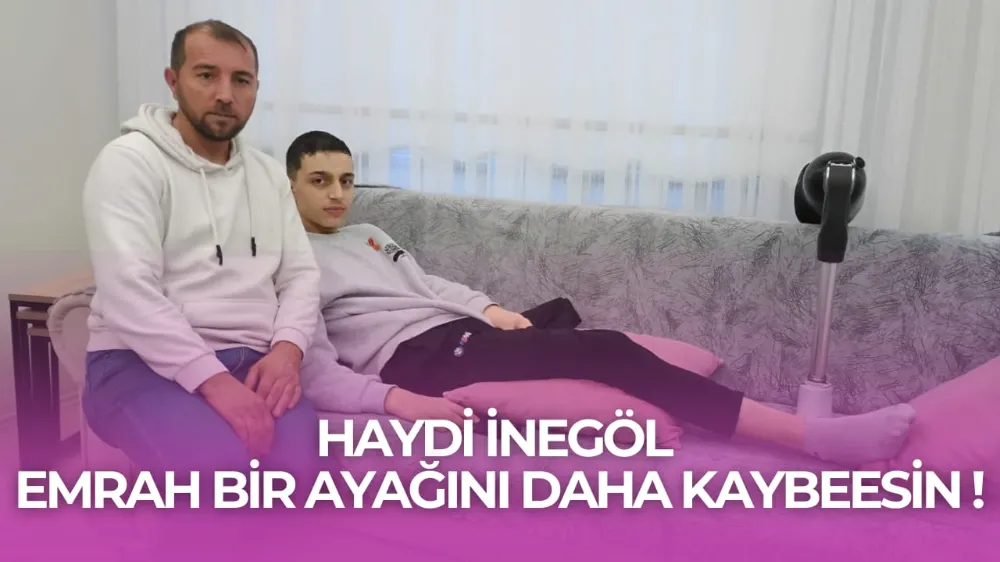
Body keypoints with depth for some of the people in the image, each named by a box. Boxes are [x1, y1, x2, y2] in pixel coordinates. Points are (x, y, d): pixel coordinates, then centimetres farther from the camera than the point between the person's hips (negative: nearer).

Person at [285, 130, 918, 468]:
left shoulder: (367, 233, 22)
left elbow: (430, 284, 22)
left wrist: (488, 308, 2)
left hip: (456, 333, 9)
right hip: (414, 357, -9)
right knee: (603, 350, -19)